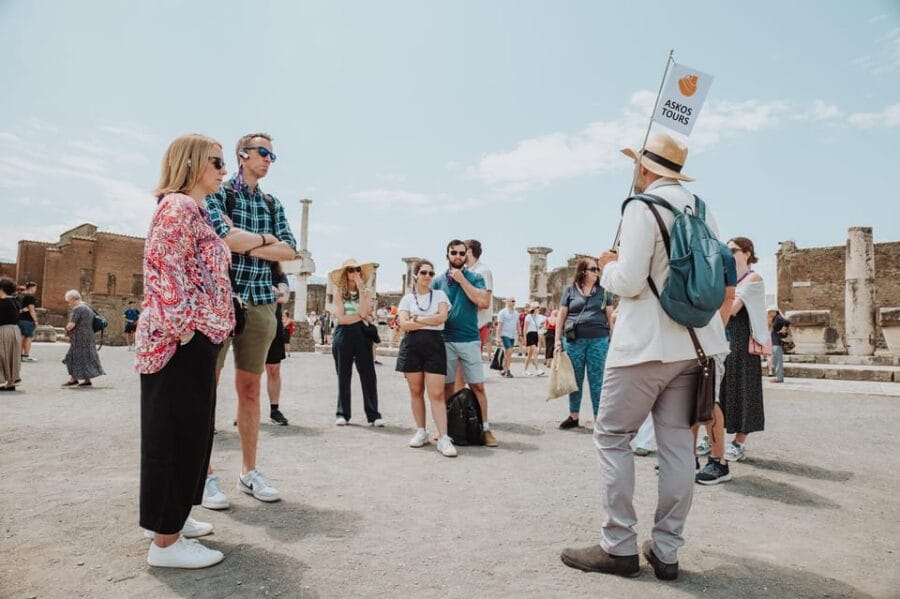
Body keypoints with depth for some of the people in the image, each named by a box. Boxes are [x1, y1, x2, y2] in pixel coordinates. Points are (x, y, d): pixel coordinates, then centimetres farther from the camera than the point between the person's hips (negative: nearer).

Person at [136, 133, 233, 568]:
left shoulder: (195, 210, 20)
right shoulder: (178, 207, -11)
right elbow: (167, 275, -20)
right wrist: (187, 332, -20)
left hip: (196, 338, 10)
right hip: (180, 341, -10)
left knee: (187, 431, 17)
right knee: (176, 433, -3)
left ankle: (167, 518, 31)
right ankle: (165, 540, 8)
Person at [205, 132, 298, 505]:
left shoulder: (273, 204, 16)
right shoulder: (217, 193, 2)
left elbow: (290, 251, 4)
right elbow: (226, 238, -16)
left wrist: (243, 242, -6)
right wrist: (264, 239, -2)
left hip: (261, 302, 5)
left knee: (250, 387, 8)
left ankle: (249, 472, 17)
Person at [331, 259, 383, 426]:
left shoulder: (367, 291, 7)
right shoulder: (339, 292, 3)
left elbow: (363, 312, -11)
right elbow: (341, 318, -8)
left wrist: (360, 289, -10)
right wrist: (361, 317, -5)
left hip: (362, 335, 1)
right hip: (343, 335, 0)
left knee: (368, 375, -3)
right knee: (343, 376, 6)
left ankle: (373, 415, 1)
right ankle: (342, 414, 15)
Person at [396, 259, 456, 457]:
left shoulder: (440, 295, 9)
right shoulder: (407, 298, 9)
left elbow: (442, 317, -8)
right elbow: (404, 324, -5)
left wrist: (417, 319, -4)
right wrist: (431, 321, -5)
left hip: (434, 344, -2)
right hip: (412, 345, 2)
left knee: (437, 394, -8)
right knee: (416, 391, 7)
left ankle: (443, 438, -11)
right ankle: (421, 432, 19)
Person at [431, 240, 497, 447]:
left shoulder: (474, 278, 4)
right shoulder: (438, 281, 8)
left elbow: (483, 302, -12)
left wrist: (462, 280, -9)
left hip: (470, 340, -1)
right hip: (445, 341, 1)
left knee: (478, 386, 1)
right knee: (447, 386, 9)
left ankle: (486, 428, 9)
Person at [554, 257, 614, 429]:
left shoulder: (603, 291, 11)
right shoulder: (569, 290, 7)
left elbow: (611, 316, 11)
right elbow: (561, 316, 7)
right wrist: (557, 339, 1)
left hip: (598, 340, 0)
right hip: (573, 340, 0)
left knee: (597, 380, 2)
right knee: (575, 379, 8)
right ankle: (573, 416, 19)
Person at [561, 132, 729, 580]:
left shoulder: (643, 206, -10)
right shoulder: (700, 208, 12)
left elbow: (629, 282, -16)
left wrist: (607, 269, 4)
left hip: (646, 342, -7)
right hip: (692, 343, 8)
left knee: (612, 437, 2)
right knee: (677, 443, 8)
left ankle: (619, 547, 6)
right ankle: (666, 551, 15)